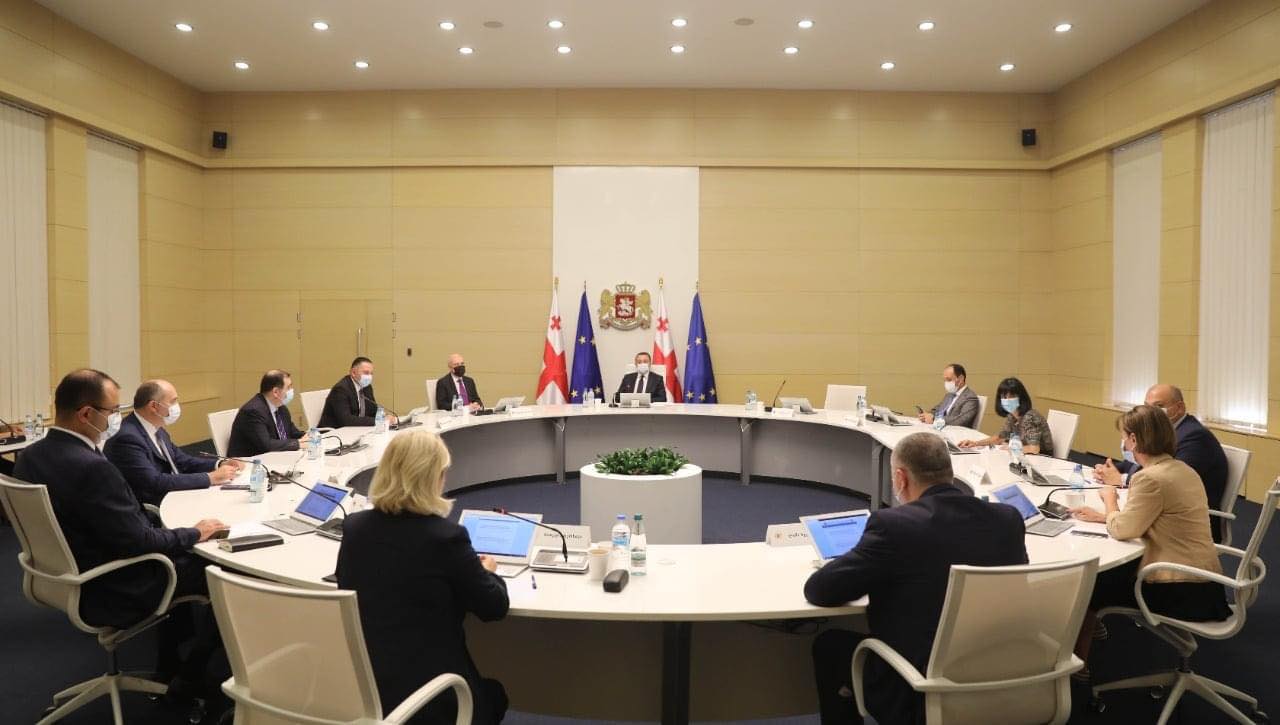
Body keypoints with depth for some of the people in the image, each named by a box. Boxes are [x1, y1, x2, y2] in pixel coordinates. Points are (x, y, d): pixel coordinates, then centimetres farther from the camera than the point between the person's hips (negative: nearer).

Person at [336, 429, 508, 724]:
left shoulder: (354, 527, -4)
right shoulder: (445, 536, -19)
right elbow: (494, 607, -8)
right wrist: (487, 572, 13)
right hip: (427, 693, -5)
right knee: (493, 695, 28)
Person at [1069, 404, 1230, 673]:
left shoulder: (1151, 478, -22)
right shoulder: (1179, 469, 8)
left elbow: (1122, 530, -17)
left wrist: (1110, 501, 1)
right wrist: (1102, 515, 11)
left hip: (1182, 591, -9)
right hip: (1200, 581, 9)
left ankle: (1078, 662, 21)